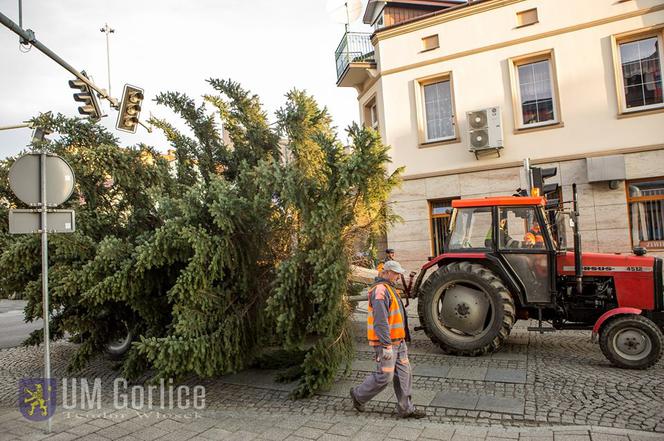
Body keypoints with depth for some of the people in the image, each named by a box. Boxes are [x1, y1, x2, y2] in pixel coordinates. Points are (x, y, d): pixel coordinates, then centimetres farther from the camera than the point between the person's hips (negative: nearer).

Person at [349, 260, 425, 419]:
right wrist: (387, 345, -26)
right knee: (384, 376, -1)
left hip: (398, 341, 10)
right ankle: (358, 395, 19)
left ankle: (406, 408, 21)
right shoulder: (380, 290, -20)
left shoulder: (389, 288, 15)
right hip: (386, 342, -10)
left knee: (404, 373, 11)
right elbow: (380, 320, -25)